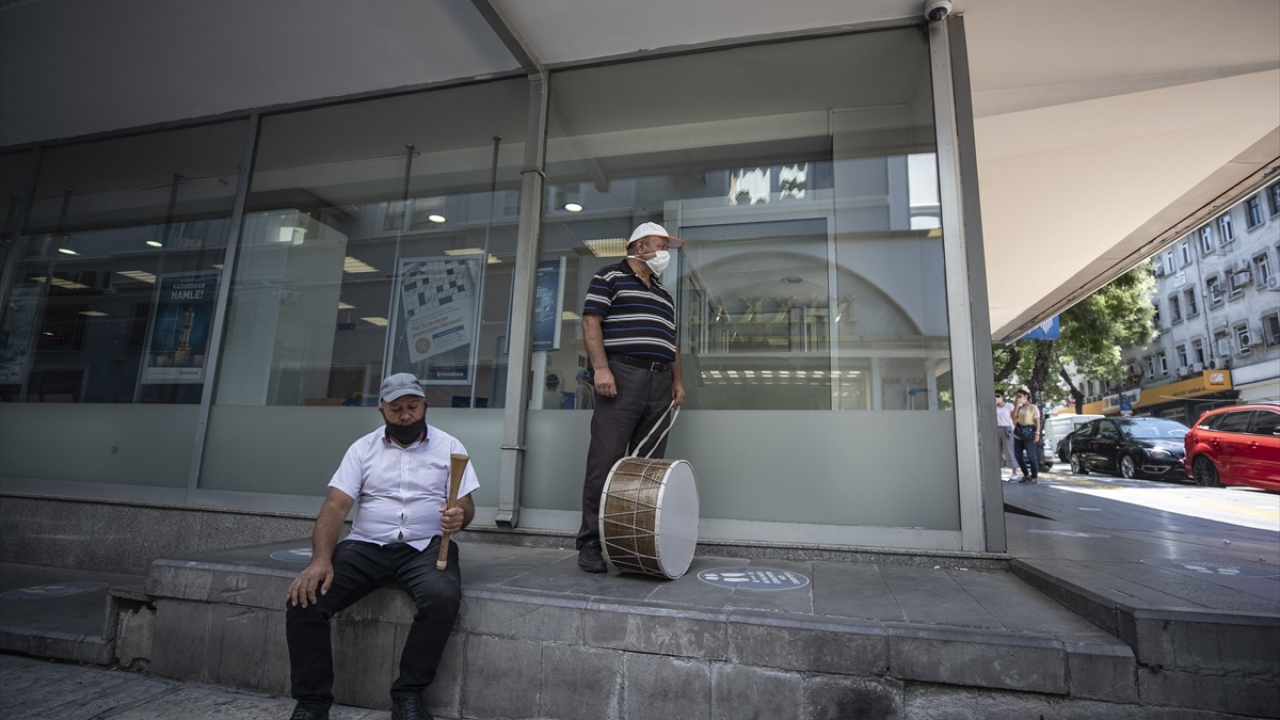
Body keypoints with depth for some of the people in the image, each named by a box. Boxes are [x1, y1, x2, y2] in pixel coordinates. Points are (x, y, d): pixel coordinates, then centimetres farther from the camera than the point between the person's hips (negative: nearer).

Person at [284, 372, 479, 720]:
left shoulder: (449, 446, 3)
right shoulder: (363, 448, 6)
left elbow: (466, 504, 1)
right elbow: (336, 505, -2)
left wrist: (460, 517, -25)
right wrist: (321, 558, -18)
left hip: (424, 548, -1)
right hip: (366, 546, 2)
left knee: (443, 598, -31)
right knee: (305, 597, -21)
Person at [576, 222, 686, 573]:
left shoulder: (663, 293, 26)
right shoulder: (610, 276, 6)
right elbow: (591, 321, -4)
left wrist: (677, 380, 15)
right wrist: (601, 367, -16)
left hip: (659, 382, 7)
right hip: (621, 376, -6)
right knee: (605, 462, -7)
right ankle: (590, 543, 0)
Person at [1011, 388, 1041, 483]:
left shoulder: (1033, 407, -1)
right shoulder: (1019, 408, 15)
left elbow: (1037, 422, -6)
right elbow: (1014, 417, 0)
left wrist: (1037, 433, -16)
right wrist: (1016, 405, -2)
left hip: (1029, 433, -6)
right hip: (1018, 433, 6)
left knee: (1031, 456, -5)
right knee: (1018, 455, 7)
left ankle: (1034, 477, 6)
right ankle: (1026, 474, 21)